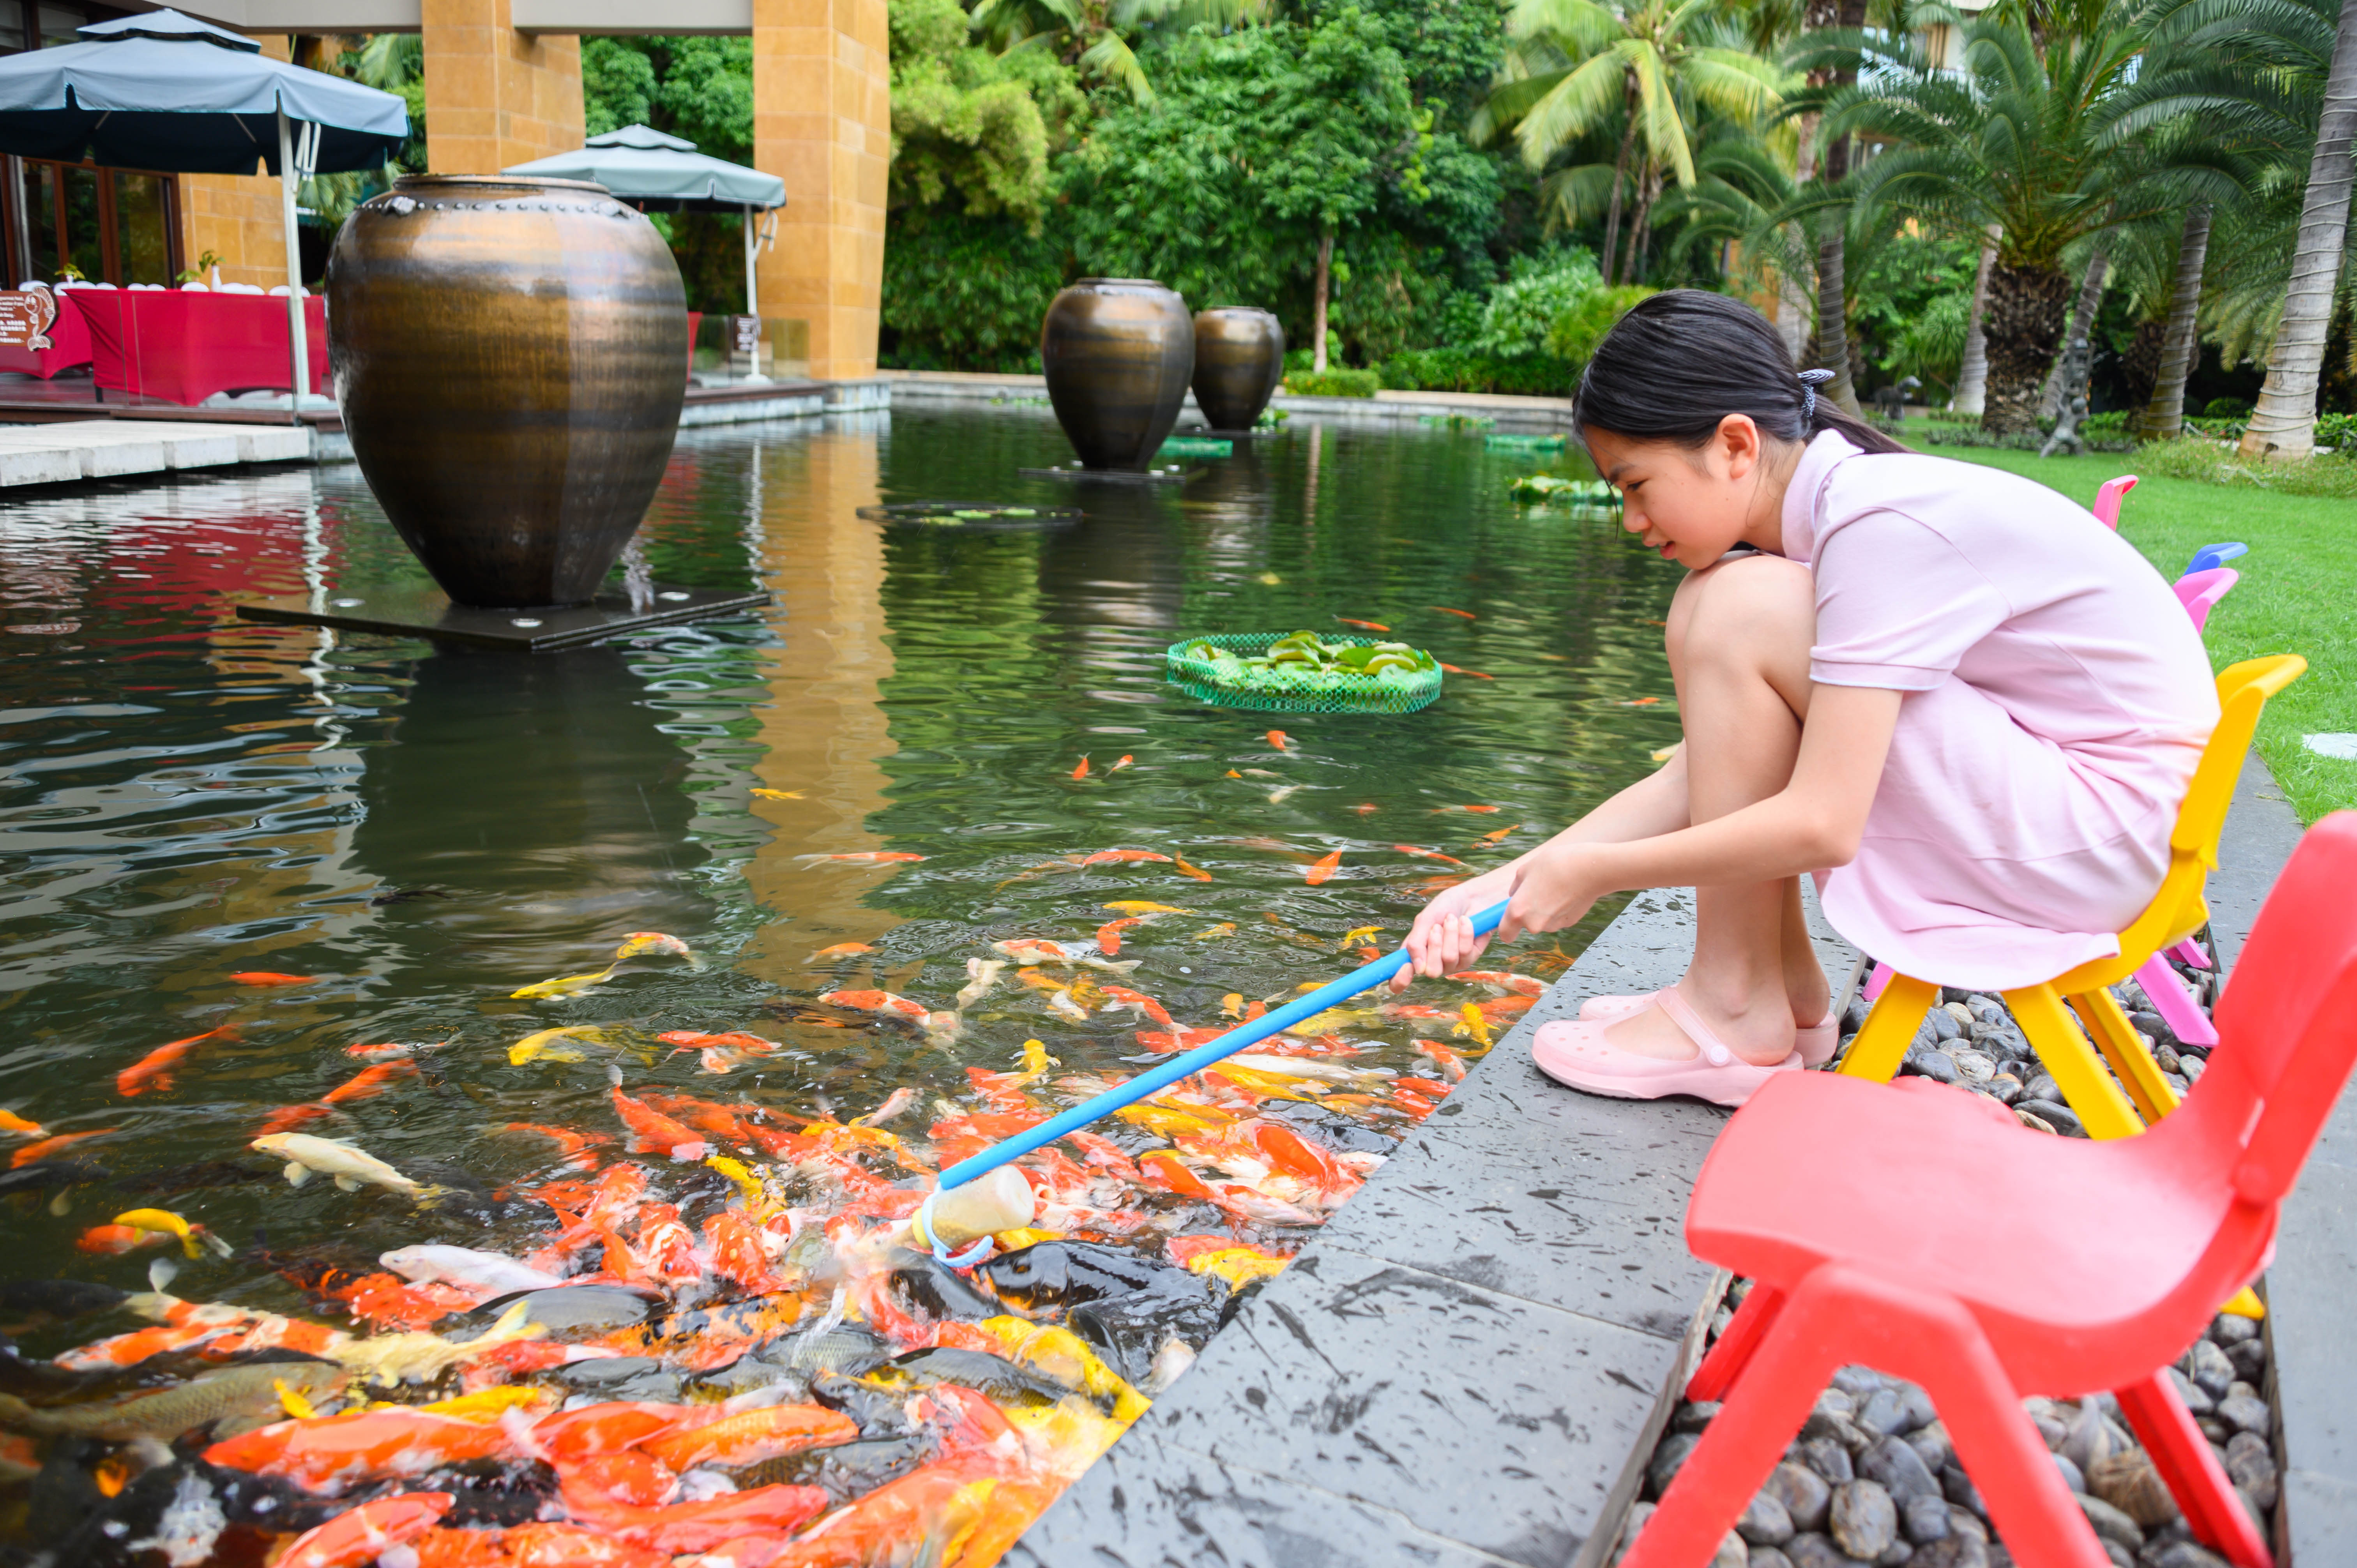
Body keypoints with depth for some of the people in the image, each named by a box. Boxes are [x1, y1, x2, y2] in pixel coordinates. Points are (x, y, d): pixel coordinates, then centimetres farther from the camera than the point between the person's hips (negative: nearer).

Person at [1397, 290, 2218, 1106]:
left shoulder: (1880, 524, -24)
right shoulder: (1809, 520, 3)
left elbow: (1821, 826, -29)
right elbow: (1706, 771, 0)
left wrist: (1593, 874, -18)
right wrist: (1511, 881, -7)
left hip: (2111, 818, -9)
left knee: (1741, 611, -22)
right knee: (1708, 611, 4)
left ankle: (1735, 1017, -9)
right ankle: (1790, 995, 6)